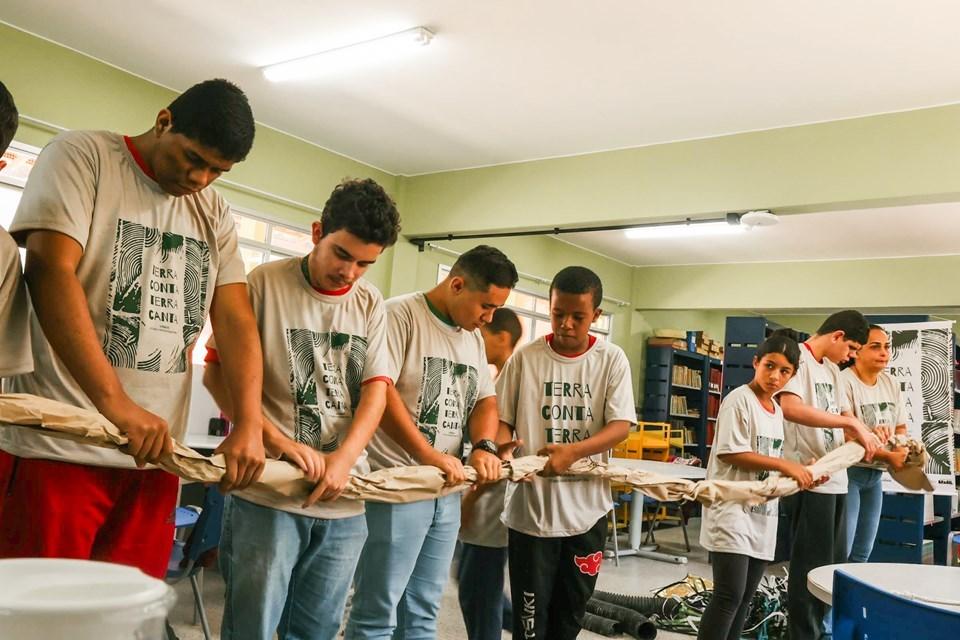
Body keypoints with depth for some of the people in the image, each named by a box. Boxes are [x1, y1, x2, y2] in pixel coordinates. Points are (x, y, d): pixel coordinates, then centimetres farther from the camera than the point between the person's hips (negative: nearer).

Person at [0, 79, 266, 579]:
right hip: (59, 449, -5)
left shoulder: (213, 213, 14)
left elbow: (235, 320, 7)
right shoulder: (81, 156, -1)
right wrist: (116, 403, -25)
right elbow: (50, 272, -15)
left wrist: (248, 425, -8)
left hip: (152, 453, 5)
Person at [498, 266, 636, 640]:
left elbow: (621, 425, -8)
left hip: (586, 508, 1)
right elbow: (502, 419, 3)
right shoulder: (526, 357, -2)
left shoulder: (611, 360, -2)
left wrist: (572, 451, -24)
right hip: (530, 506, -1)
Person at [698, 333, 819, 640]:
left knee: (745, 597, 12)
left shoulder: (777, 410, 14)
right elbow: (729, 453, -19)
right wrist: (786, 465, -17)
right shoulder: (739, 399, -12)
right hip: (733, 508, -8)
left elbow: (768, 462, 17)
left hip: (763, 513, 8)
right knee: (730, 595, -9)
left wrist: (800, 471, -1)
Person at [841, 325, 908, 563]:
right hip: (848, 471, -8)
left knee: (862, 552, 14)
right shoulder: (844, 382, -15)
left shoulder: (891, 384, 10)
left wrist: (902, 448, -5)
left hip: (875, 474, 8)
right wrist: (888, 456, -23)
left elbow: (901, 428, 16)